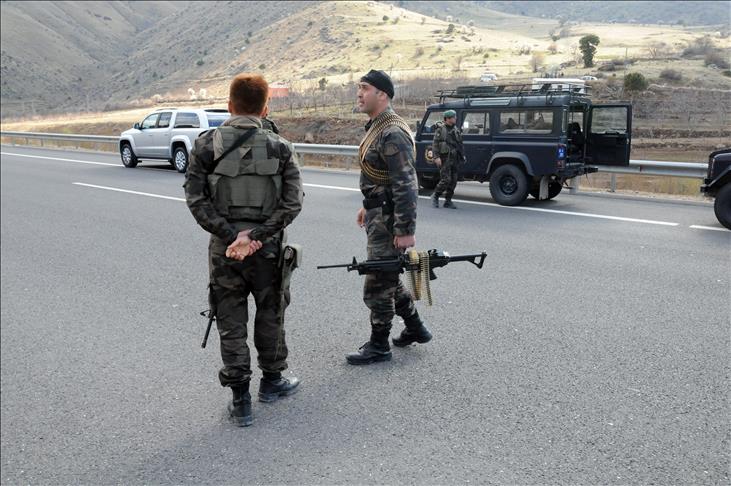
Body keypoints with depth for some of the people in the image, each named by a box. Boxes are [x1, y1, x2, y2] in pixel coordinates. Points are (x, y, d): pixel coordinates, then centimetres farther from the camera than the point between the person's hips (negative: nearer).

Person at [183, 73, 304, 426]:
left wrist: (230, 235, -11)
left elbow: (196, 198, -9)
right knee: (270, 317, 19)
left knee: (231, 323, 9)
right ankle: (271, 381, 35)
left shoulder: (206, 144, -3)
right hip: (267, 248, 0)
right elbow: (292, 202, -11)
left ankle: (240, 400, 14)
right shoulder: (280, 148, -3)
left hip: (224, 249, 0)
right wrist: (254, 235, -14)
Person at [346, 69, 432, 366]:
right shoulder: (376, 127, 12)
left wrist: (406, 230, -25)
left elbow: (406, 185, -24)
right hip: (378, 215, 10)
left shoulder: (392, 133, -20)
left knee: (377, 285, 0)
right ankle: (415, 328, 34)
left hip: (388, 219, -10)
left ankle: (378, 346, 14)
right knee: (388, 277, 20)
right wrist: (368, 207, 25)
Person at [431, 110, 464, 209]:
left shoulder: (456, 130, 13)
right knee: (446, 180, -12)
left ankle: (448, 201, 13)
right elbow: (435, 144, -9)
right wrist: (436, 157, -17)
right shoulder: (441, 129, -4)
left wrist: (462, 155, 12)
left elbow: (460, 144, 19)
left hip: (455, 159, 6)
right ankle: (435, 196, 8)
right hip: (445, 159, -6)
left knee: (453, 181, 5)